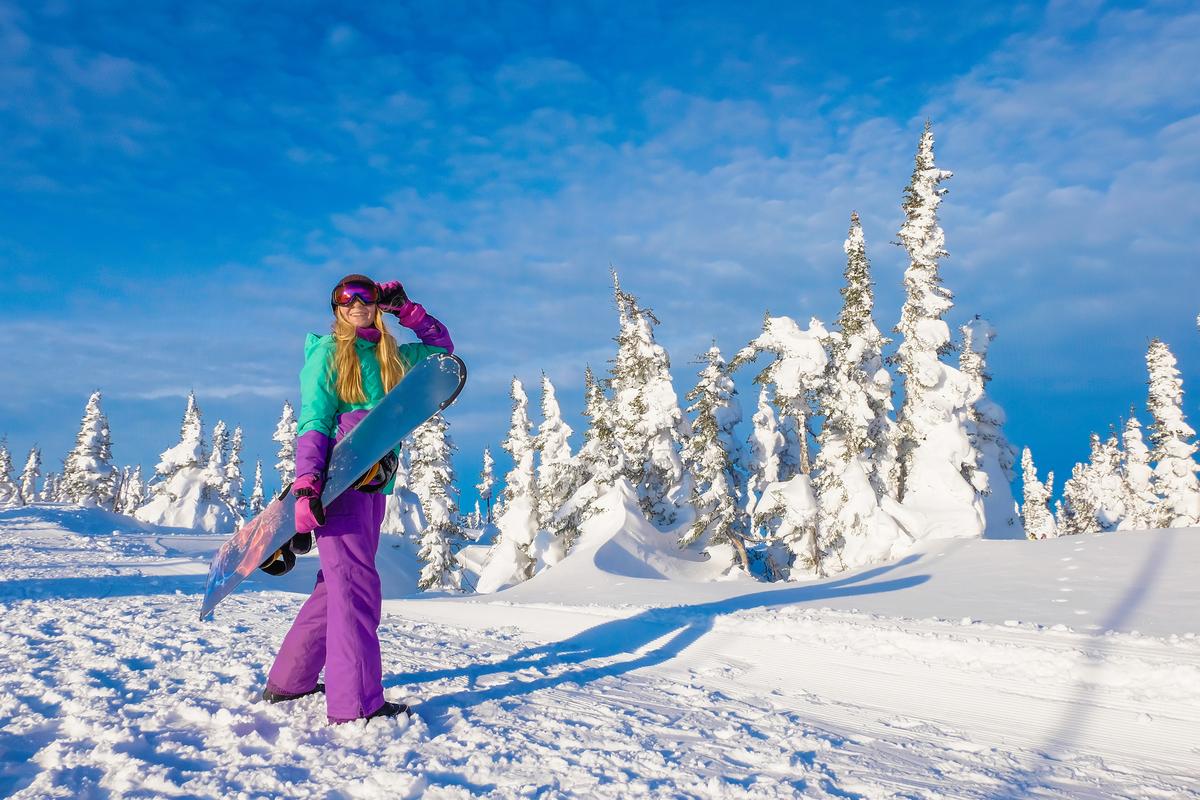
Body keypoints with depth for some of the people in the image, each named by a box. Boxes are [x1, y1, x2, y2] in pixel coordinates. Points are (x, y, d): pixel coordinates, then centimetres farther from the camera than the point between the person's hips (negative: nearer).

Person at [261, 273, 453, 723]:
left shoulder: (392, 357, 17)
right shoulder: (329, 351, 1)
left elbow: (442, 349, 32)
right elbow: (313, 421, -8)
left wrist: (407, 311, 18)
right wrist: (306, 483, -20)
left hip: (374, 484, 7)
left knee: (339, 586, 10)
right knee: (357, 586, -11)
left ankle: (287, 682, 23)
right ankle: (357, 703, -9)